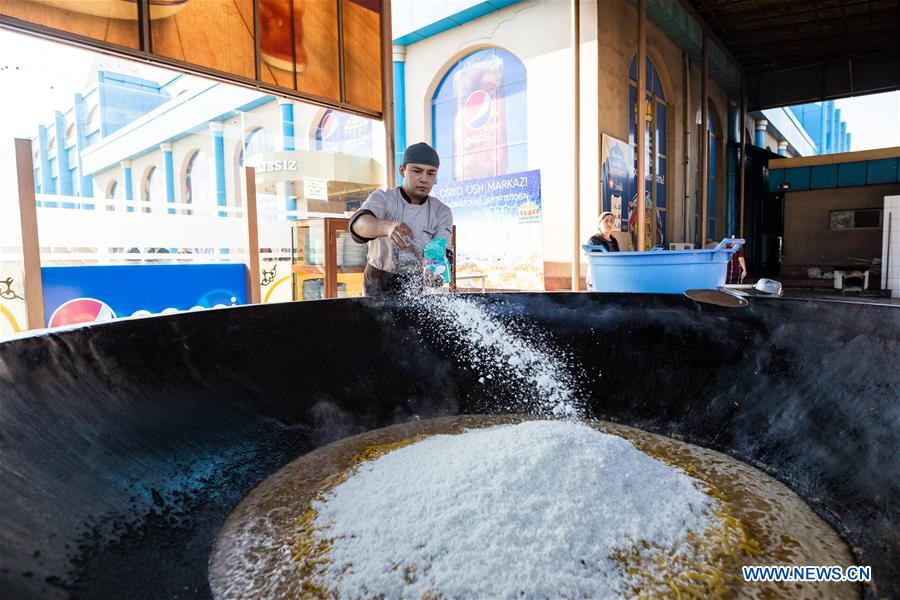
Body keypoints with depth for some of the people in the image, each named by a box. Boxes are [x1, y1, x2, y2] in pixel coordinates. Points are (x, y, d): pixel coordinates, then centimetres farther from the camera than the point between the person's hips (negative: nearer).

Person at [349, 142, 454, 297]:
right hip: (380, 285, -1)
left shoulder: (442, 212, 0)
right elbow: (359, 222, -29)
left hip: (420, 288, 2)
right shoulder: (382, 198, -7)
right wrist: (388, 226, -51)